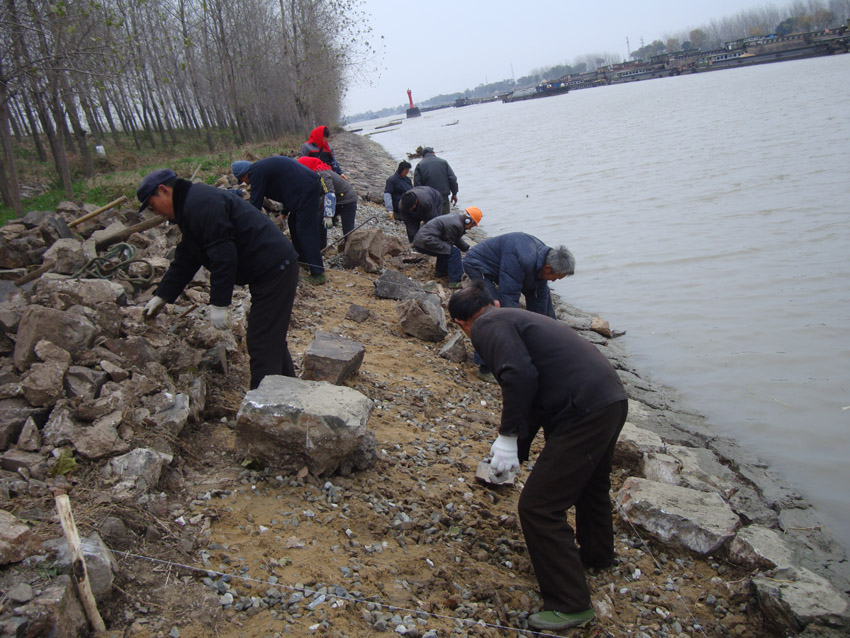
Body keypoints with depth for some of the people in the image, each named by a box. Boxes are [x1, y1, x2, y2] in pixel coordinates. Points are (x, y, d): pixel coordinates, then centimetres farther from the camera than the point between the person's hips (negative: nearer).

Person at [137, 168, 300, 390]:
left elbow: (223, 254, -23)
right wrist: (161, 296, 26)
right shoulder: (189, 207, 21)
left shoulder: (201, 203, -15)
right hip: (273, 271, 11)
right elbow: (184, 261, 26)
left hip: (274, 270, -11)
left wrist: (219, 303, -19)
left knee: (262, 344, -7)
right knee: (272, 340, 20)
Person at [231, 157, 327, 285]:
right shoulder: (263, 166, 22)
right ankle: (302, 259, 30)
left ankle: (318, 274, -12)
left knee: (306, 230, -10)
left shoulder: (256, 172, -8)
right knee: (294, 222, 21)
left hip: (307, 189, -10)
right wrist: (285, 211, 34)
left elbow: (256, 202, -8)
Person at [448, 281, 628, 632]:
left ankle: (569, 605, 11)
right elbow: (537, 389, 30)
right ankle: (596, 553, 57)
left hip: (585, 413, -10)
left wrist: (507, 436, -12)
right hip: (613, 401, 10)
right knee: (592, 484, 33)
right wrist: (516, 450, 37)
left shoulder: (487, 326, -5)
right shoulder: (517, 318, 24)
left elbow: (520, 377, -23)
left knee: (539, 507, -1)